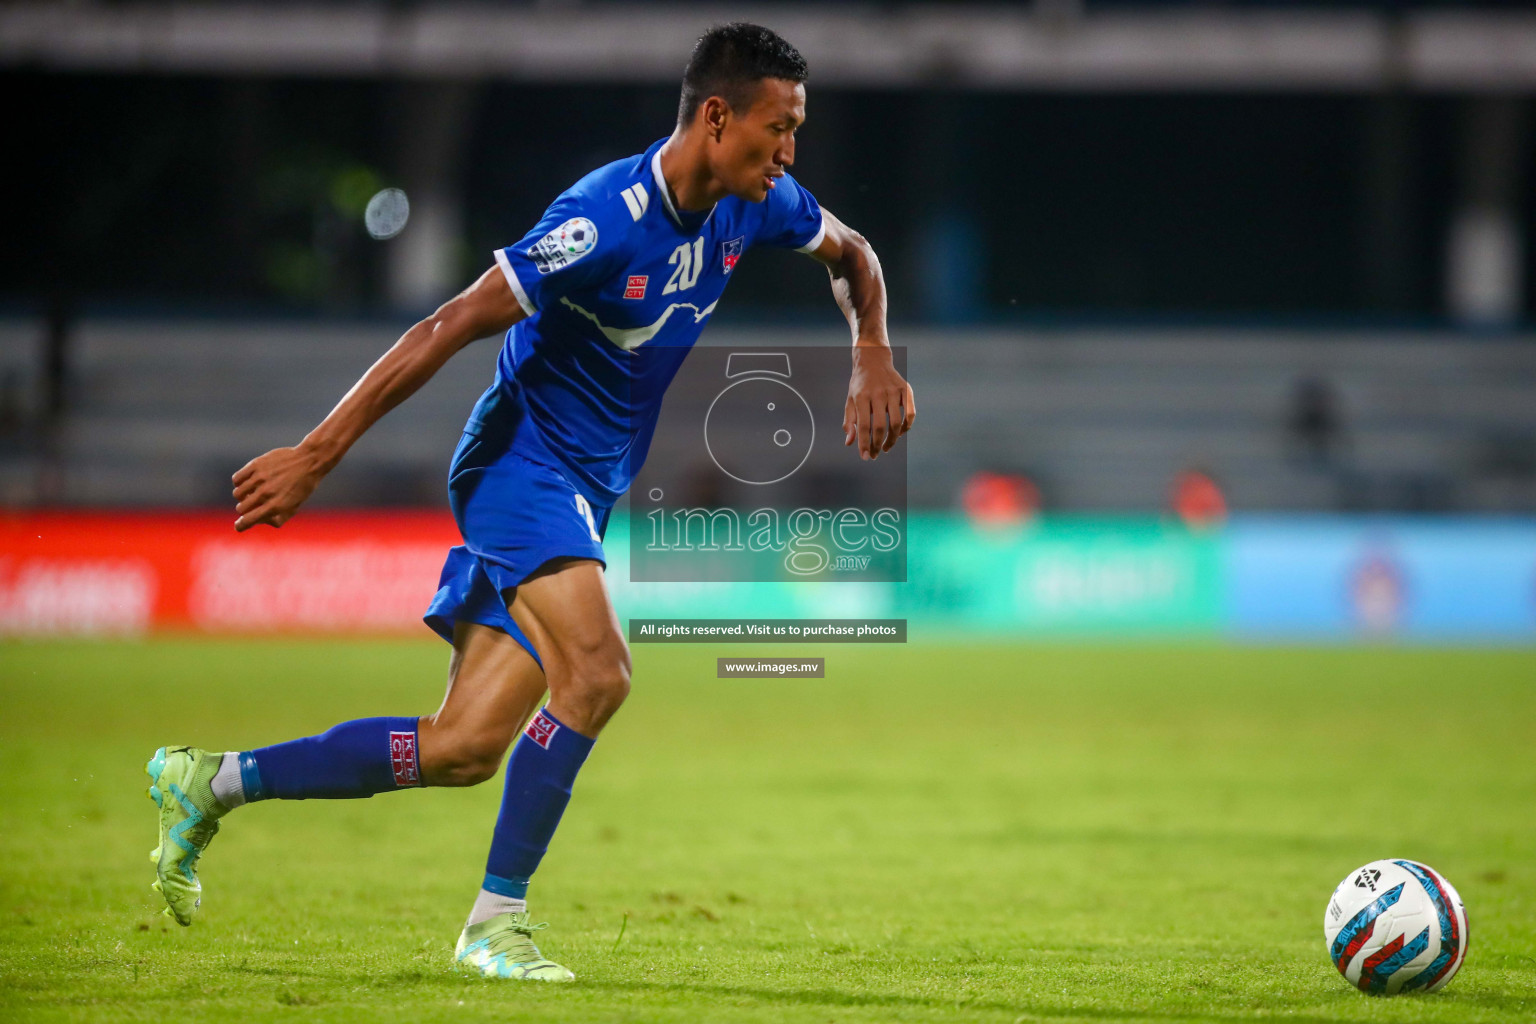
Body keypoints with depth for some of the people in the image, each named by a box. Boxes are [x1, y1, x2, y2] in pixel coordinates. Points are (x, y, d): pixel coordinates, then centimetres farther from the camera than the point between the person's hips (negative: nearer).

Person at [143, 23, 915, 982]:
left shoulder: (754, 205, -1)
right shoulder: (606, 218, -24)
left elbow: (851, 251, 22)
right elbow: (450, 327, -22)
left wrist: (873, 357, 4)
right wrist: (318, 454, -22)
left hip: (587, 491, 8)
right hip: (522, 461, -8)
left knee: (465, 748, 3)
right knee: (597, 670, -28)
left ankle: (211, 782, 14)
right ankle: (497, 919, -15)